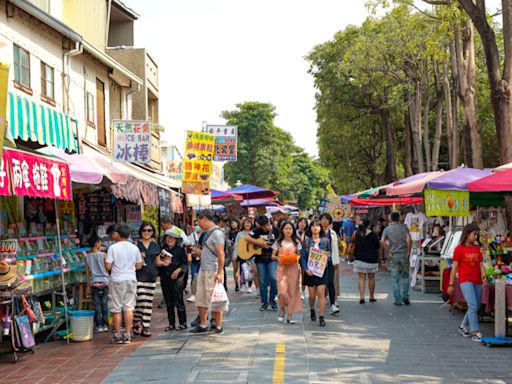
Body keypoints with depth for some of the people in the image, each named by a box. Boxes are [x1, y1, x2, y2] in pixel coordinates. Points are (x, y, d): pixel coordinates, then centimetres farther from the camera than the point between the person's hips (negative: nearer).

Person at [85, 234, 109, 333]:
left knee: (97, 305, 5)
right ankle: (105, 324, 10)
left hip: (94, 283, 2)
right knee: (105, 304, 6)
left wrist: (88, 285, 10)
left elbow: (87, 272, 5)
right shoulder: (103, 255, -7)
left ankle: (98, 325, 6)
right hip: (104, 282, -2)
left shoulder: (87, 257, 1)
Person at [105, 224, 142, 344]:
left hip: (117, 280, -2)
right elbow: (139, 266, 6)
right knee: (129, 307, 6)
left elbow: (108, 267, -11)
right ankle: (127, 334, 5)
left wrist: (110, 263, 10)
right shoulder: (135, 248, 1)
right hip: (131, 280, 3)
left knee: (116, 308, 6)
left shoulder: (113, 248, -9)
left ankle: (117, 334, 10)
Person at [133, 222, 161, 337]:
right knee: (140, 300, -13)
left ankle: (146, 326, 11)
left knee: (149, 302, 5)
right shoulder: (136, 244, 1)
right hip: (138, 276, -4)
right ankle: (137, 323, -2)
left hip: (151, 276, 4)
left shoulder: (156, 245, 13)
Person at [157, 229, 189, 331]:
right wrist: (162, 263, -7)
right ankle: (171, 323, 15)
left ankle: (183, 323, 2)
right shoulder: (162, 250, 12)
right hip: (165, 278, 5)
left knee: (178, 301, -5)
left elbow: (185, 264, -3)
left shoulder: (180, 250, 0)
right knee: (168, 302, 9)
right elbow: (157, 262, 13)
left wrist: (178, 270, -16)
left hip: (176, 278, -5)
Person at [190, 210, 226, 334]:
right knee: (200, 299, 12)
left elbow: (221, 254, -19)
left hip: (213, 271, -10)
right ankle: (202, 325, 22)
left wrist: (219, 273, -22)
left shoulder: (217, 232, -14)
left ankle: (218, 327, 7)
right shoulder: (208, 232, 15)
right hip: (203, 270, 10)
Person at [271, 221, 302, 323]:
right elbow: (273, 256, 6)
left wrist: (297, 258, -11)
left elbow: (299, 255, 11)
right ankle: (282, 310, 13)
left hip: (293, 269, 1)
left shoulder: (296, 242, 6)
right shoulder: (278, 242, 4)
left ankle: (290, 316, 7)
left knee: (292, 292, 1)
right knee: (282, 292, -15)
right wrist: (277, 258, -15)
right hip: (281, 268, -1)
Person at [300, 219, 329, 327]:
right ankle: (312, 310, 37)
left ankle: (321, 317, -6)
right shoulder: (306, 241, 2)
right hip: (310, 271, 0)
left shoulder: (325, 240, 4)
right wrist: (306, 269, -13)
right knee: (312, 295, 8)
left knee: (321, 294, -8)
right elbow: (303, 257, 0)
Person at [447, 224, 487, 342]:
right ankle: (475, 332, -14)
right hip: (465, 280, -6)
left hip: (477, 281, 6)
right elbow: (454, 267, -2)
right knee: (472, 305, -17)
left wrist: (484, 277, -10)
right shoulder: (459, 249, -3)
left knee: (476, 307, 11)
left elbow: (481, 265, 10)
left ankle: (463, 326, 30)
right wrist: (451, 284, -2)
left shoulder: (477, 249, 13)